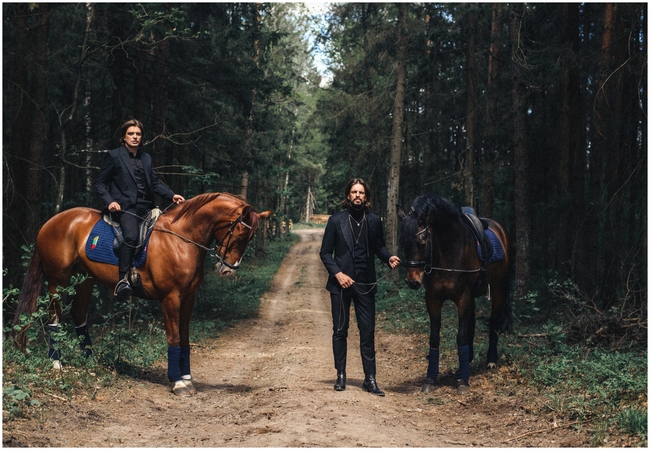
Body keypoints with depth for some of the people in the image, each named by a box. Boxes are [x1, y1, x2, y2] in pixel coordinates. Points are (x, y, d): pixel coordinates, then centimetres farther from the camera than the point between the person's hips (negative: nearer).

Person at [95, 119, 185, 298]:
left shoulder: (146, 157, 19)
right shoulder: (114, 156, 3)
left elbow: (155, 183, 20)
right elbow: (100, 183, 4)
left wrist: (172, 195, 4)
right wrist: (109, 201, -13)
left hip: (146, 206, 7)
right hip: (126, 206, -7)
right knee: (132, 236, -32)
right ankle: (122, 280, -34)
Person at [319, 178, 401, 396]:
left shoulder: (374, 220, 3)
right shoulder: (336, 221, -2)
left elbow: (379, 246, 13)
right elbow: (325, 253, 0)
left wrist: (389, 258, -8)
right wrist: (338, 273, -12)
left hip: (365, 283, 1)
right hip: (341, 283, -1)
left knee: (368, 331, 2)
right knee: (340, 330, 7)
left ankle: (370, 379, 7)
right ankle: (340, 375, 19)